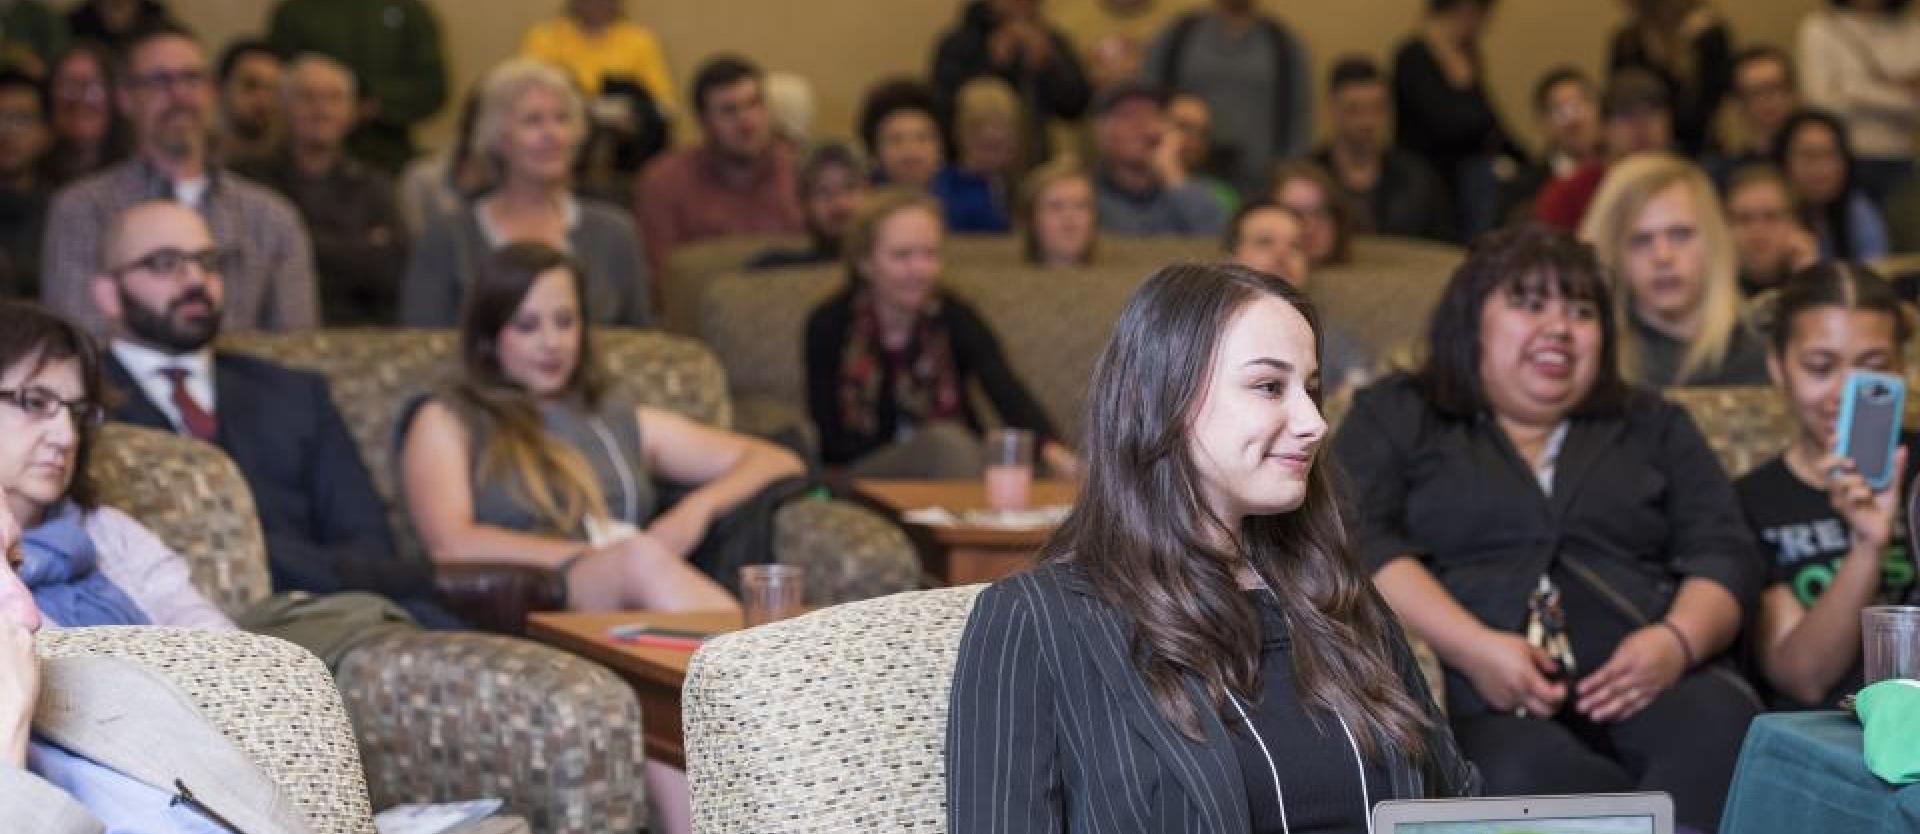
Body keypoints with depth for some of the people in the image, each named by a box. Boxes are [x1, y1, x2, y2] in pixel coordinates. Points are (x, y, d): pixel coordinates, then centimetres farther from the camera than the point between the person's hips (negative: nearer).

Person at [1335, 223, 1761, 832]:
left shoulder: (1653, 426, 27)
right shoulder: (1396, 416, 18)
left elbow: (1724, 553, 15)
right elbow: (1360, 543, 2)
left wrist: (1679, 639, -9)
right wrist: (1474, 647, -14)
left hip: (1646, 686, 2)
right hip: (1484, 700, -2)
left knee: (1721, 726, -34)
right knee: (1530, 772, -38)